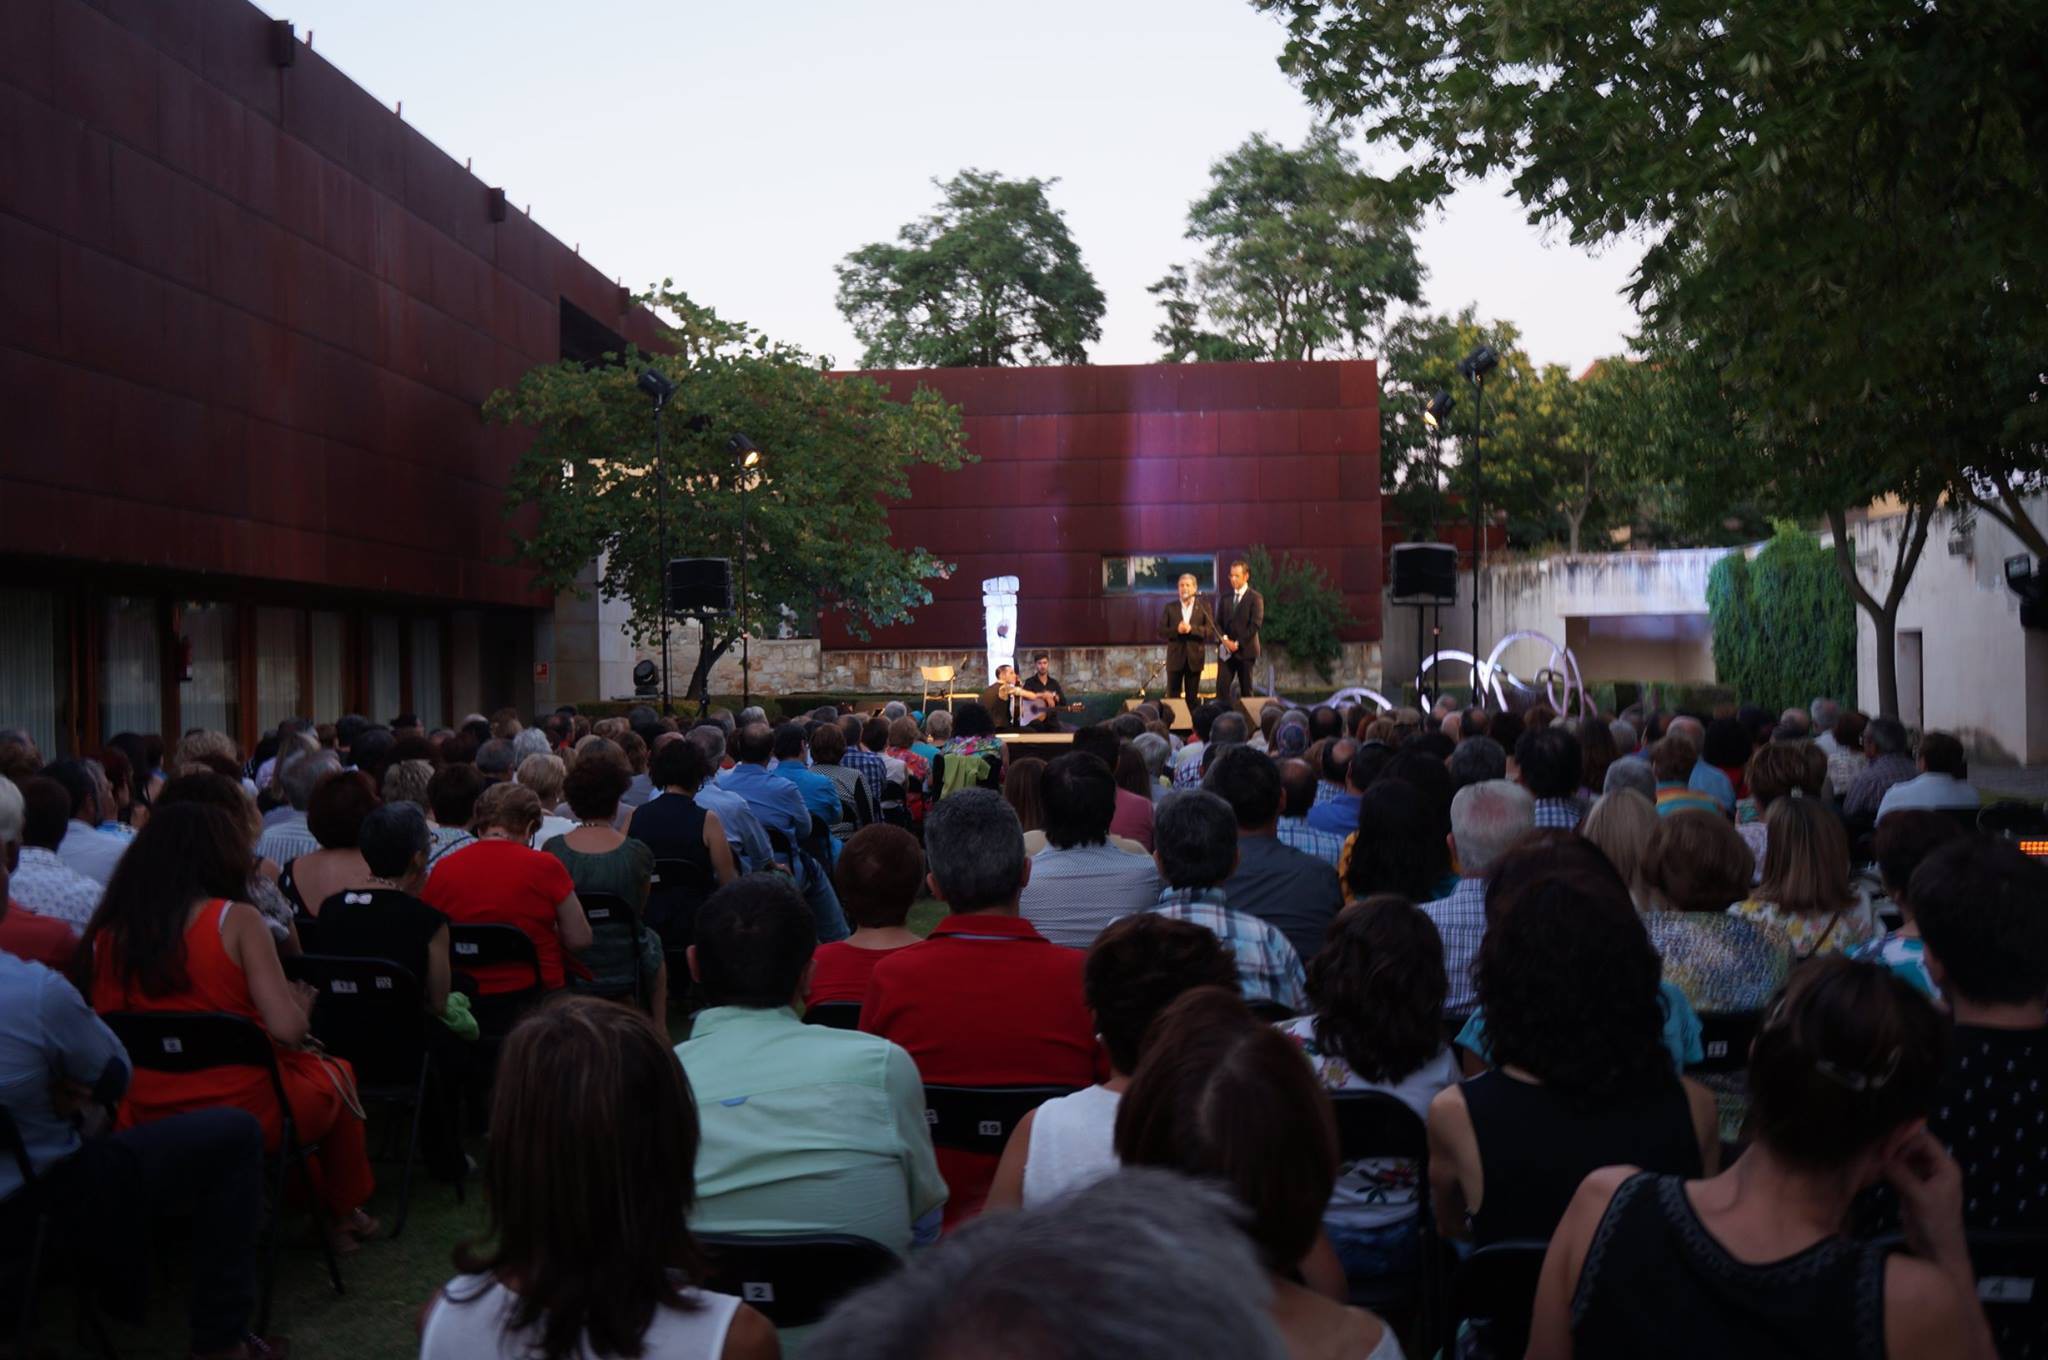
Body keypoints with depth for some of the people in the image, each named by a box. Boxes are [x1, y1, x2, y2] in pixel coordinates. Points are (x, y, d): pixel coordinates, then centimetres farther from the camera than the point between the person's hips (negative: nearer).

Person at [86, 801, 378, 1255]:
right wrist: (301, 1003, 4)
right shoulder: (235, 920, -14)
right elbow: (287, 1029, -18)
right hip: (247, 1112, -5)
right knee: (337, 1073, 28)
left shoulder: (107, 933, -3)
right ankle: (342, 1216, 39)